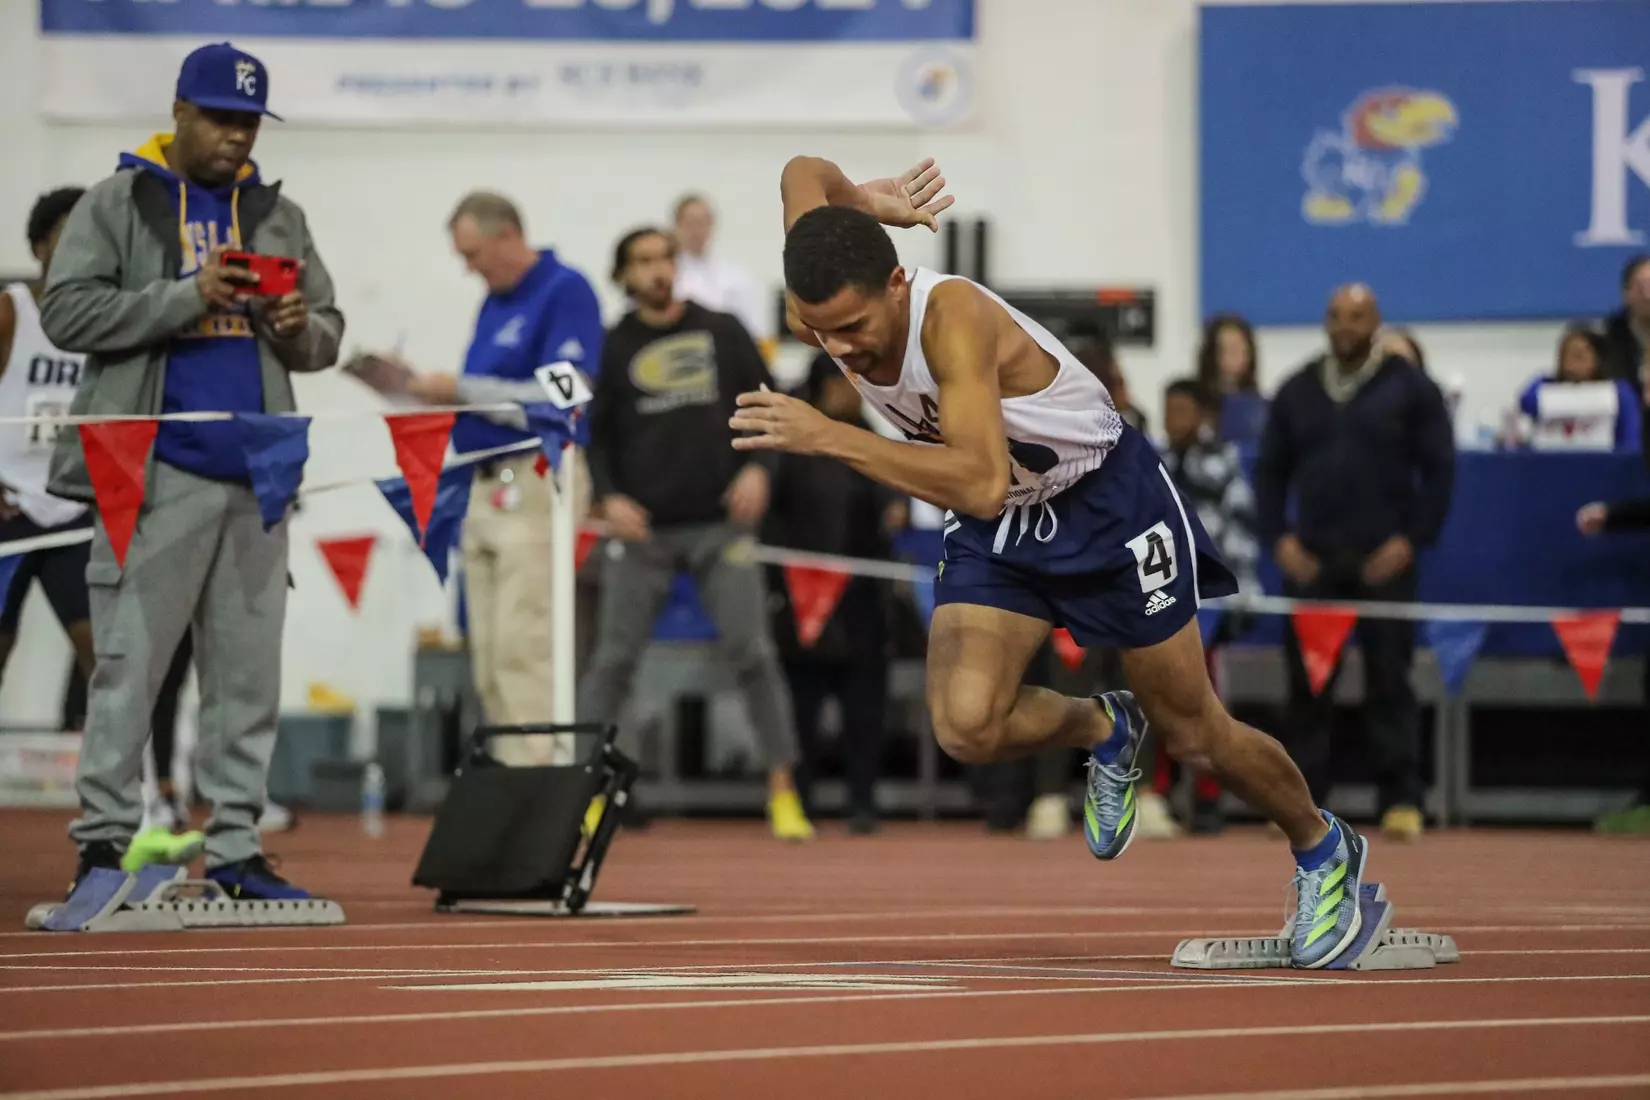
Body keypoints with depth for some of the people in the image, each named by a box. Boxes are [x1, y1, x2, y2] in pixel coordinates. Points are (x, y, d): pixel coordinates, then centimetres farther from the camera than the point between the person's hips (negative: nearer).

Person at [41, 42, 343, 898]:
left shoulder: (278, 217, 17)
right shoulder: (117, 205, 3)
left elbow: (327, 336, 18)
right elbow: (67, 312, -7)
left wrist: (299, 328, -6)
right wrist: (188, 297, -15)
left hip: (257, 474, 5)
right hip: (157, 474, -5)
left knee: (248, 670, 5)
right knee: (129, 663, -7)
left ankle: (234, 847, 9)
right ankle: (103, 843, -3)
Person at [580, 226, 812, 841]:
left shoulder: (722, 334, 7)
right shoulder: (612, 349, 5)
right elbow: (594, 436, 6)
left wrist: (759, 468, -6)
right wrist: (608, 497, -10)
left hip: (720, 524, 0)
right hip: (642, 530, 0)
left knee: (752, 651, -5)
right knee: (614, 658, 0)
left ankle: (783, 791, -1)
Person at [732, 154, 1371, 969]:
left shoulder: (953, 317, -37)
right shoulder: (820, 309, -18)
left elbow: (980, 484, -48)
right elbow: (805, 173, 2)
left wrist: (829, 437, -49)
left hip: (1108, 504, -5)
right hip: (993, 532, 5)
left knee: (1193, 737, 7)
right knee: (965, 725, -19)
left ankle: (1324, 851, 35)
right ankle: (1102, 731, 14)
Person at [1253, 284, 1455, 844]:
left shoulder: (1410, 389, 2)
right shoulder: (1297, 392, 11)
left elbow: (1439, 470, 0)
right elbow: (1270, 471, 12)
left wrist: (1413, 539, -9)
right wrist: (1278, 539, 0)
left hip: (1383, 560, -3)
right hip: (1311, 560, 3)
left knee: (1389, 681, -4)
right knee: (1308, 684, 2)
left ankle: (1401, 800, -2)